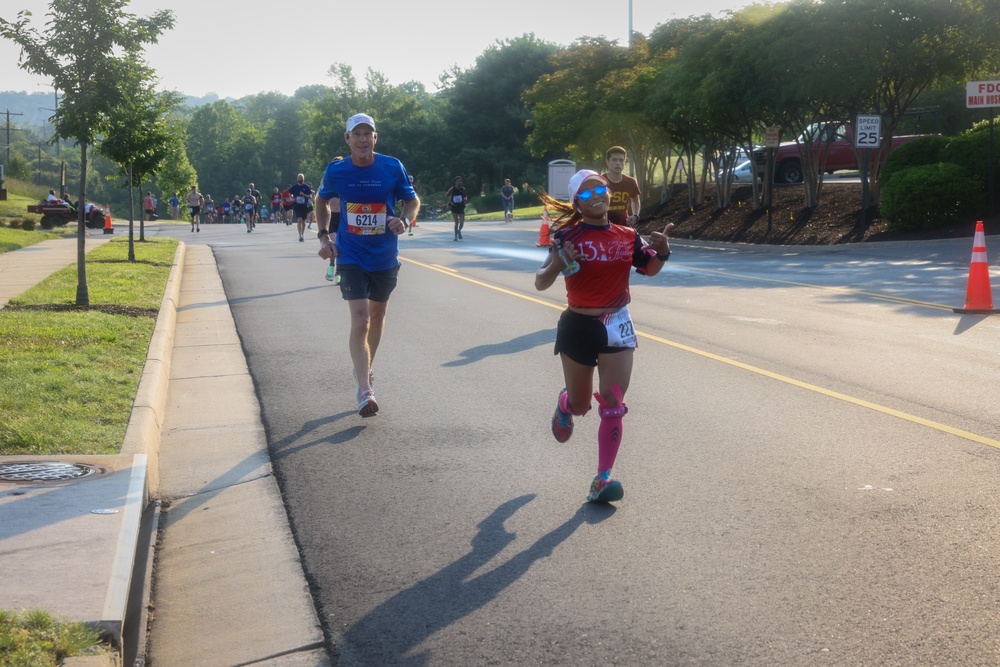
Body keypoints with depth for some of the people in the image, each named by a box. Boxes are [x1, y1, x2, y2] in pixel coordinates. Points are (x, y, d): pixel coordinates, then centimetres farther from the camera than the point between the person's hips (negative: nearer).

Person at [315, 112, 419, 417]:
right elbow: (322, 201, 13)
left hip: (385, 257, 2)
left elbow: (413, 200, 5)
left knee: (377, 316, 19)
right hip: (351, 256, -2)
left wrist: (404, 221, -16)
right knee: (360, 320, -15)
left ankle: (365, 368, 43)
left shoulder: (392, 168, -7)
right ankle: (365, 392, -18)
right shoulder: (335, 171, -6)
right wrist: (324, 235, 2)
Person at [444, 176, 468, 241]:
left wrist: (466, 199, -7)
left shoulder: (463, 189, 2)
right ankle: (456, 236, 6)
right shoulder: (452, 189, -5)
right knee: (456, 222, -5)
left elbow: (465, 196, 17)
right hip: (454, 207, -2)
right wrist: (450, 202, -12)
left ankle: (459, 231, 28)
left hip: (461, 207, 2)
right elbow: (446, 196, 1)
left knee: (462, 223, -4)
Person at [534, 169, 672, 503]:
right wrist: (556, 264, -33)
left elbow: (650, 269, 14)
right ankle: (564, 405, 52)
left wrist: (661, 252, -8)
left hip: (617, 328, 2)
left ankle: (602, 480, 1)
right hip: (578, 327, -2)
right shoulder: (568, 236, -10)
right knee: (580, 405, 14)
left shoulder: (627, 237, 0)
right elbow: (540, 283, -12)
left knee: (612, 406, -5)